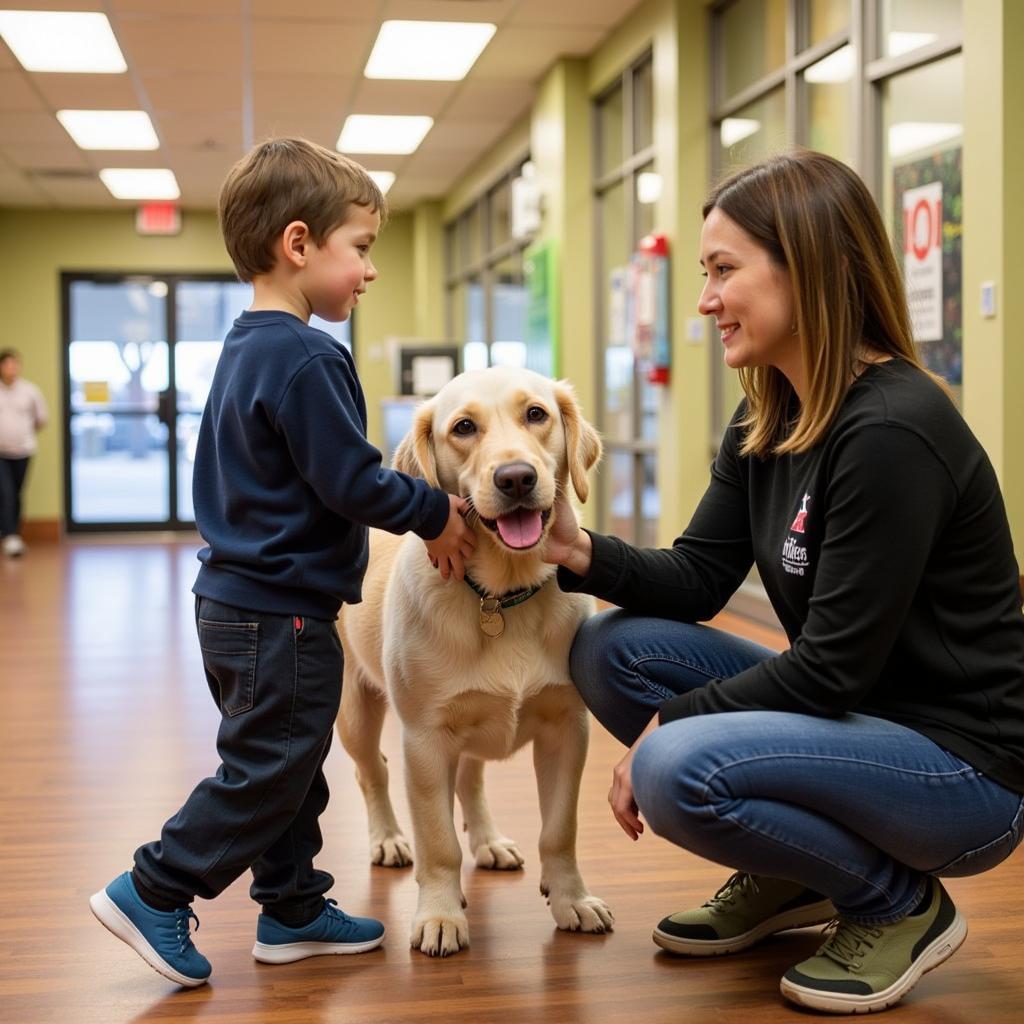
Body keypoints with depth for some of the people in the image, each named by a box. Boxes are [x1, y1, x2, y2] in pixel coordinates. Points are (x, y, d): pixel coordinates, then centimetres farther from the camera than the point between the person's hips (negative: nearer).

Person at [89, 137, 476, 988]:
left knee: (288, 766, 18)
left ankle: (292, 910, 27)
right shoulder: (308, 358, -20)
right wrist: (437, 513, -8)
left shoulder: (245, 349, 12)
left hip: (236, 599, 10)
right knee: (265, 772, 1)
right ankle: (153, 892, 9)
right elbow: (351, 480, -22)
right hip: (282, 613, -10)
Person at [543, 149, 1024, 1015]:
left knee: (680, 771, -29)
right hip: (853, 718, 9)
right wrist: (582, 553, -14)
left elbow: (834, 665, -24)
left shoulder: (892, 432, -24)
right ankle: (789, 880, 13)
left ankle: (903, 904, -2)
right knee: (610, 648, 0)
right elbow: (699, 578, 3)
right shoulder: (766, 421, 4)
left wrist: (666, 723, -16)